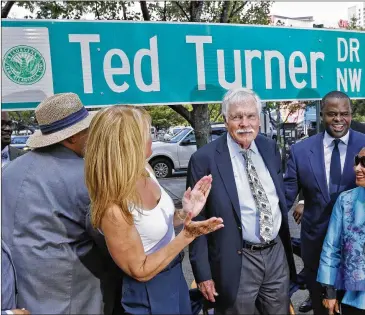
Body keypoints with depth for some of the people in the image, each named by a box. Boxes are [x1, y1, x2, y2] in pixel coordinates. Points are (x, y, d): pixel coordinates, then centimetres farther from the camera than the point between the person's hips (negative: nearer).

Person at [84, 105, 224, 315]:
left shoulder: (144, 170, -10)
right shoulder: (114, 209, -31)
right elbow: (141, 271, -21)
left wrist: (185, 214, -12)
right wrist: (187, 235, -27)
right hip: (150, 294, -7)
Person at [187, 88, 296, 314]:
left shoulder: (270, 148, 2)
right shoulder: (204, 159, -15)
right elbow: (197, 220, -11)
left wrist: (285, 242, 17)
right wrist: (203, 273, -11)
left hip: (277, 253, 5)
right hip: (237, 261, -5)